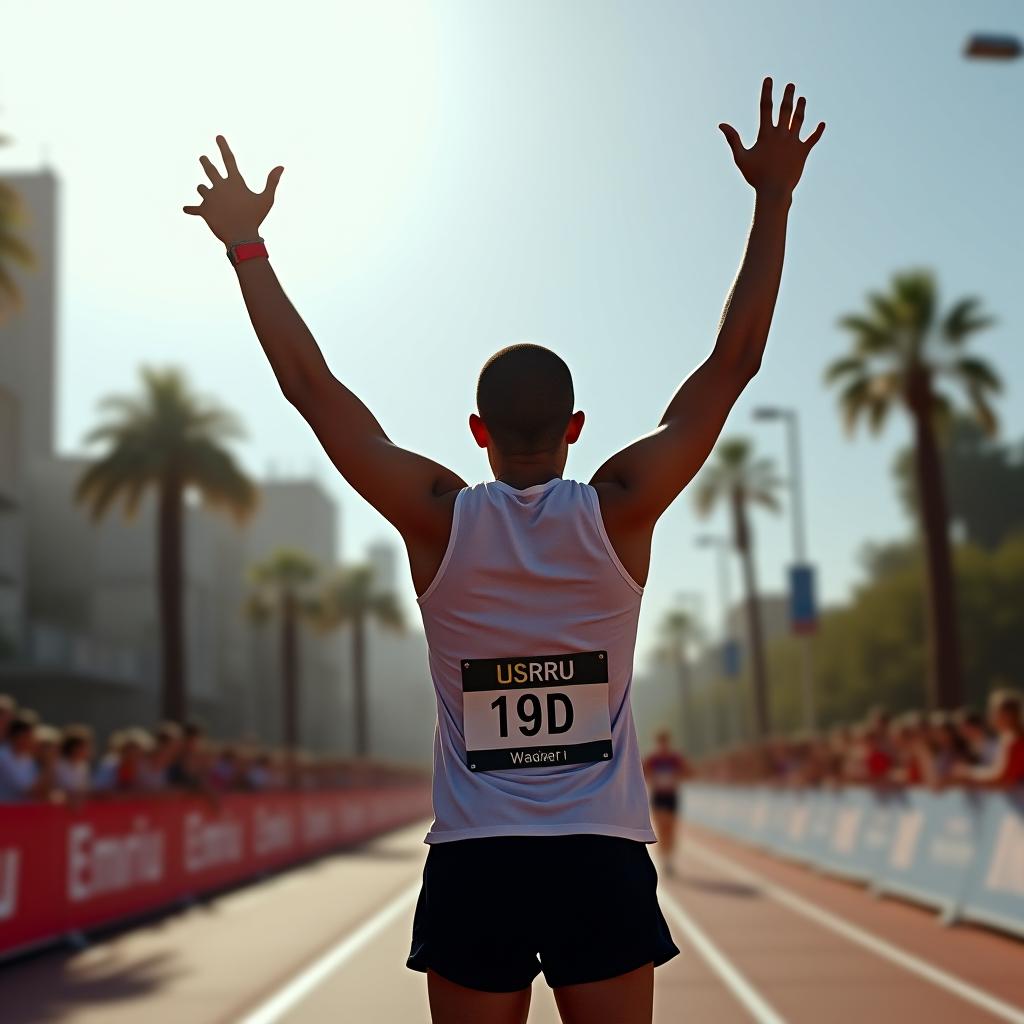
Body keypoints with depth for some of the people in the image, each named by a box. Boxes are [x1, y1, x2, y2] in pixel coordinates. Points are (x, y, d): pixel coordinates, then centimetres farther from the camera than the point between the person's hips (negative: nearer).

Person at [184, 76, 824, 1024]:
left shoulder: (439, 518, -5)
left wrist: (247, 245, 7)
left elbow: (310, 385, -1)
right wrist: (773, 201, 5)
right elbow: (732, 366, -1)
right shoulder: (620, 511, -6)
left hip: (473, 868, 1)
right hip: (604, 864, 0)